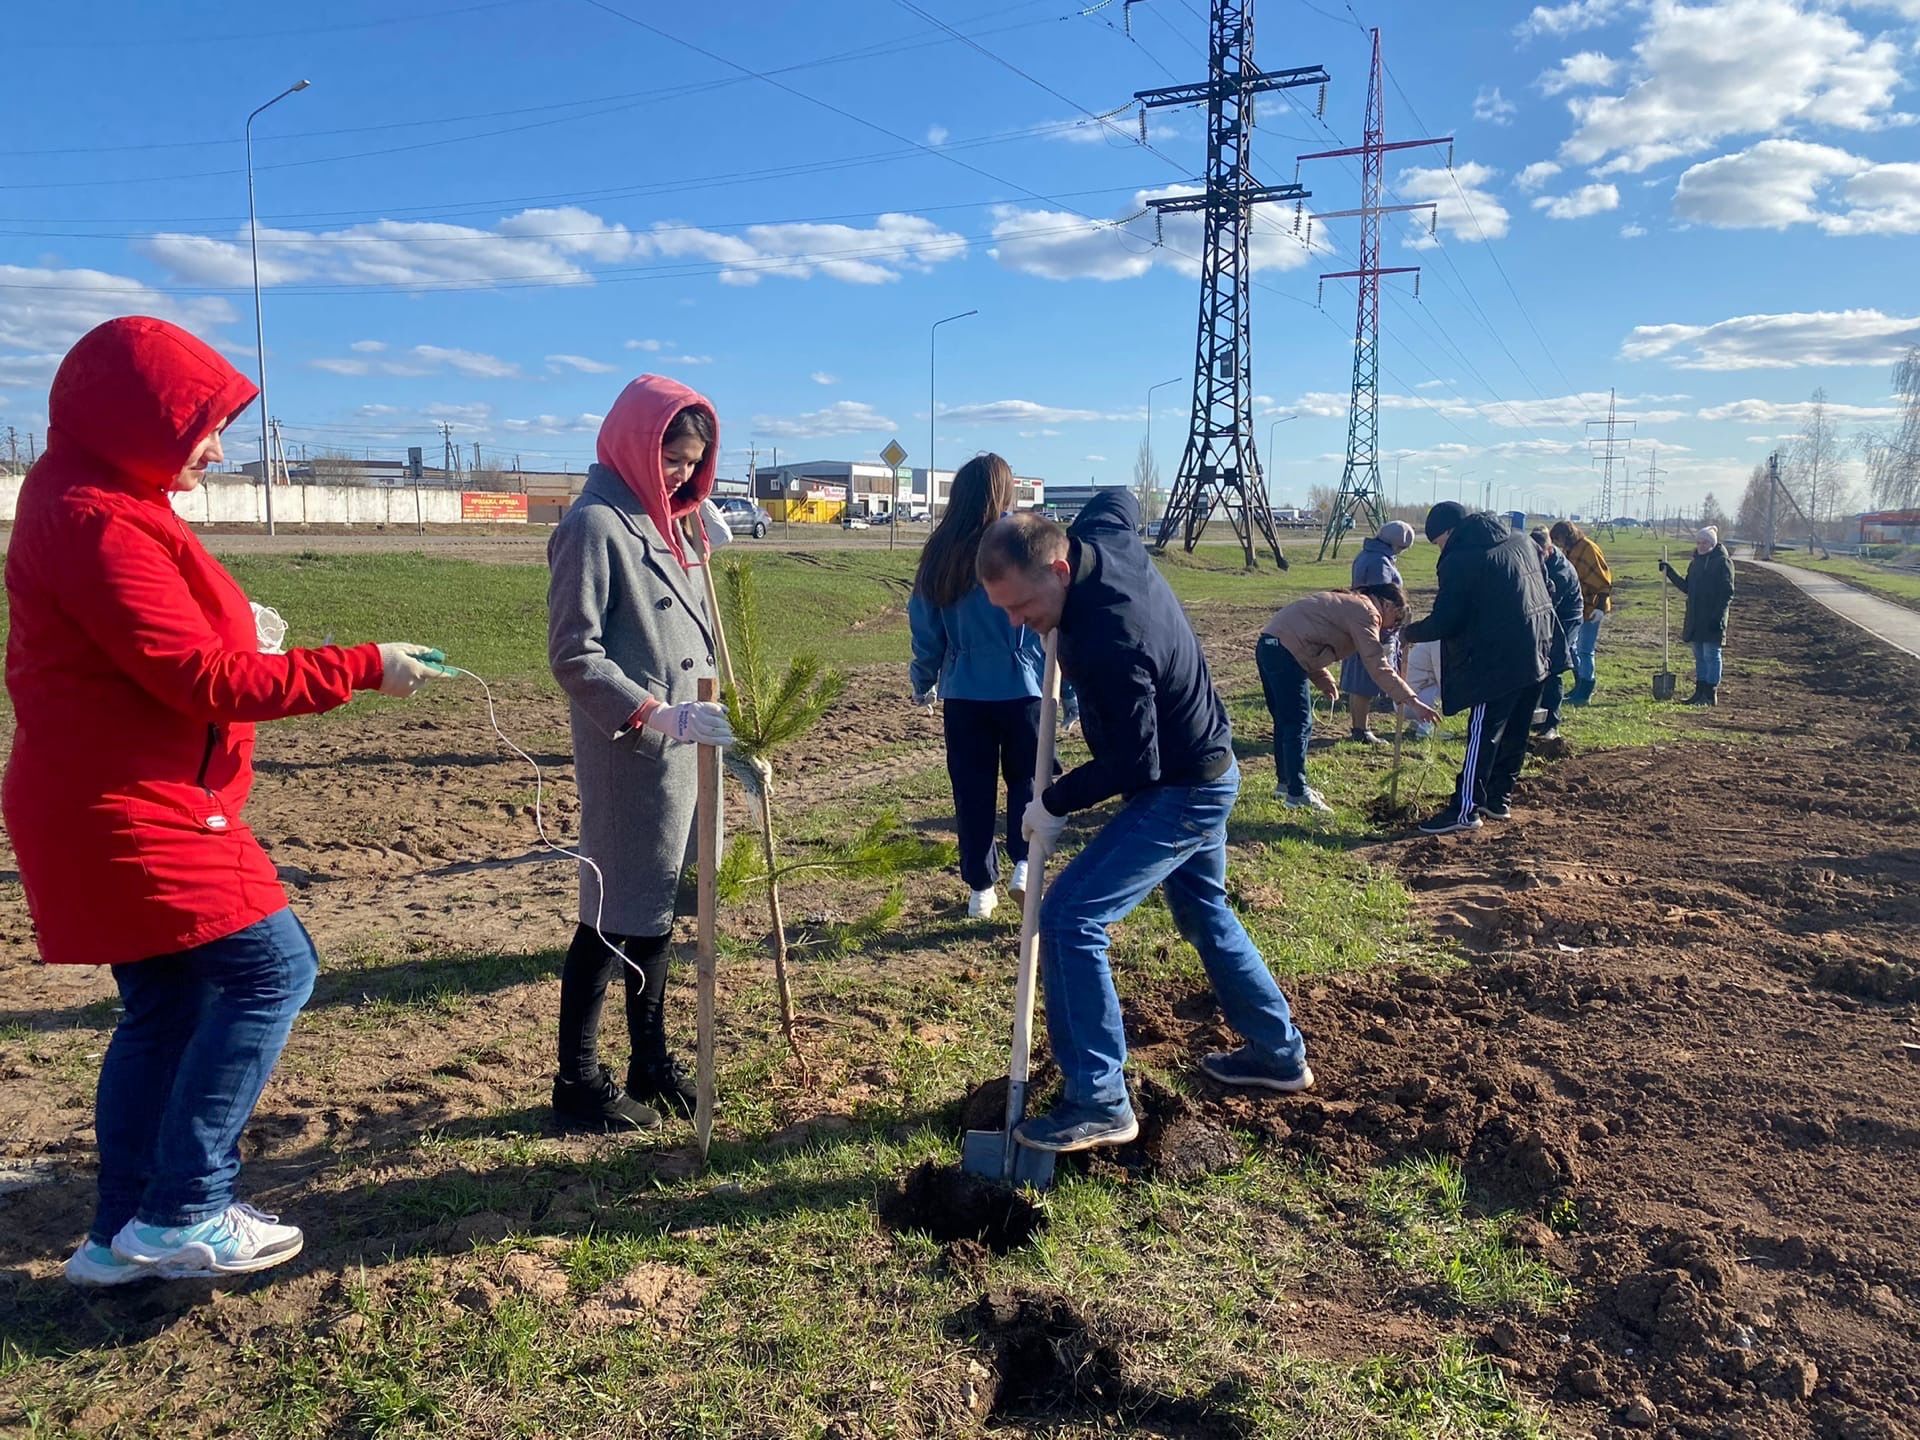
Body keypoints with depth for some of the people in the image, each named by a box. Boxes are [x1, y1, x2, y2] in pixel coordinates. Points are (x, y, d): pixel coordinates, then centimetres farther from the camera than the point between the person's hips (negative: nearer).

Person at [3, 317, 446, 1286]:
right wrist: (363, 668, -19)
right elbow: (200, 677, -23)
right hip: (131, 814, -10)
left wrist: (237, 636, 0)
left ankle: (122, 1238, 23)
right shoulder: (99, 524, -19)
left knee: (165, 1007, 14)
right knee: (271, 968, -8)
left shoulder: (95, 506, 14)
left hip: (128, 808, 10)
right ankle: (183, 1214, 0)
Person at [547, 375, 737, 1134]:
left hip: (681, 752, 8)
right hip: (628, 757, -8)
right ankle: (577, 1082, 14)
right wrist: (654, 716, -25)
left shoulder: (671, 526, 15)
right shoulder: (595, 525, -11)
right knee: (614, 912, 0)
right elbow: (574, 656, -17)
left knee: (658, 903, 15)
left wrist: (722, 724, 15)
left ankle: (650, 1062, 28)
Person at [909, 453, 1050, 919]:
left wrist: (923, 684, 21)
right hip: (1021, 688, -2)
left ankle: (980, 888, 19)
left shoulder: (939, 554, -1)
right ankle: (1024, 862, 1)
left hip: (962, 693, 2)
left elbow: (925, 628, 6)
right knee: (1027, 777, 17)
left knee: (972, 790, 12)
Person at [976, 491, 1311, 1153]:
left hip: (1182, 794, -10)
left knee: (1069, 917, -13)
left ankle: (1099, 1104, -5)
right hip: (1205, 769, 10)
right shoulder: (1104, 535, -10)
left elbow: (1135, 764, -27)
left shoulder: (1106, 643, -35)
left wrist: (1055, 802, -14)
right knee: (1203, 909, 25)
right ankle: (1280, 1053, 40)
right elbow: (1120, 497, 17)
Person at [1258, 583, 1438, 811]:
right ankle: (1298, 794, 3)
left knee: (1285, 721, 20)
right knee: (1300, 725, -3)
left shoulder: (1348, 603, 22)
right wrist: (1412, 702, -18)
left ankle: (1287, 782, 31)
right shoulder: (1365, 612, -8)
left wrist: (1323, 680, 15)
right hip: (1285, 653, -10)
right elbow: (1378, 667, -17)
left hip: (1269, 645, 10)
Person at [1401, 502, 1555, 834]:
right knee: (1514, 735, 15)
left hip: (1498, 661, -8)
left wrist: (1410, 633, 6)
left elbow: (1442, 623, -11)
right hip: (1536, 656, 8)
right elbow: (1548, 590, 22)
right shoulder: (1523, 543, 13)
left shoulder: (1460, 560, -11)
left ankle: (1465, 810, -4)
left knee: (1483, 735, -6)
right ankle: (1498, 798, 24)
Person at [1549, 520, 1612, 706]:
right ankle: (1580, 685, 27)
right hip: (1575, 607, 9)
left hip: (1591, 608, -9)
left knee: (1585, 650, -6)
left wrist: (1600, 606, -21)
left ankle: (1585, 692, 1)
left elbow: (1603, 579, -18)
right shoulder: (1568, 551, 10)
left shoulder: (1588, 549, -16)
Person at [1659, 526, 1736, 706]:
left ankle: (1711, 694, 1)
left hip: (1712, 619, -8)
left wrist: (1718, 616, -19)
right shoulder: (1696, 562, 14)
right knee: (1699, 656, 11)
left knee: (1711, 655, -3)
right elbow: (1687, 588, 18)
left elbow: (1727, 593, -12)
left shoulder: (1722, 561, -8)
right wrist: (1670, 572, 10)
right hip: (1695, 618, 8)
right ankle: (1700, 692, 18)